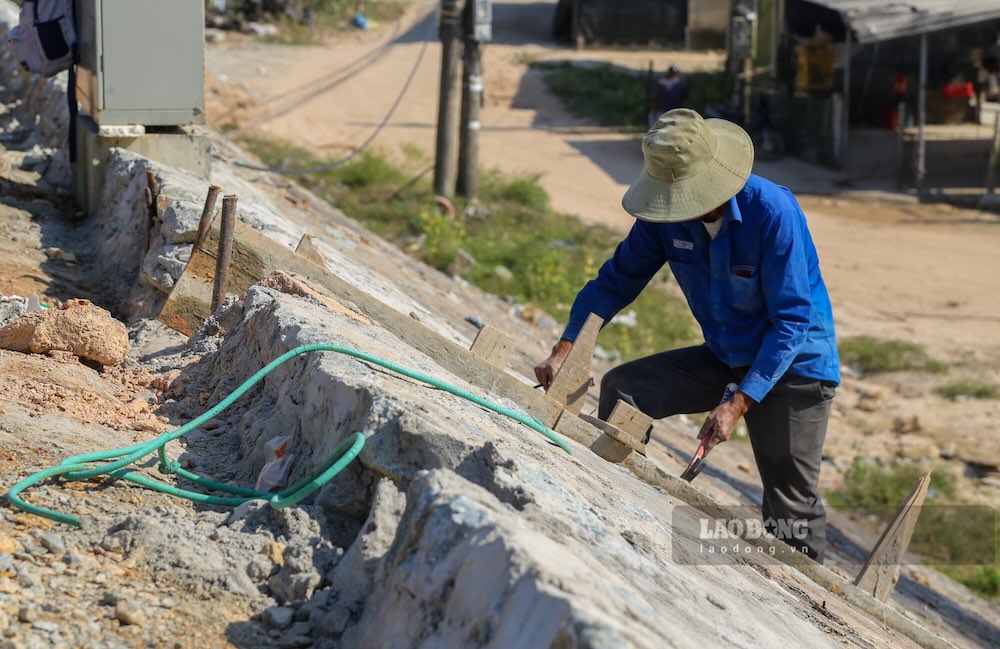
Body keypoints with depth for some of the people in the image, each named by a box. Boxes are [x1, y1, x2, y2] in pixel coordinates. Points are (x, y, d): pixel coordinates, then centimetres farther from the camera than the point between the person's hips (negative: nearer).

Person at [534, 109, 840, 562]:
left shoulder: (773, 212, -28)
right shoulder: (665, 215, -11)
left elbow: (792, 320, -27)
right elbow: (618, 278, 0)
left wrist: (739, 404, -32)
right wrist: (565, 348, -13)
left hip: (795, 363, -6)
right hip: (724, 358, 6)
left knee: (790, 505, -4)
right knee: (621, 388, -8)